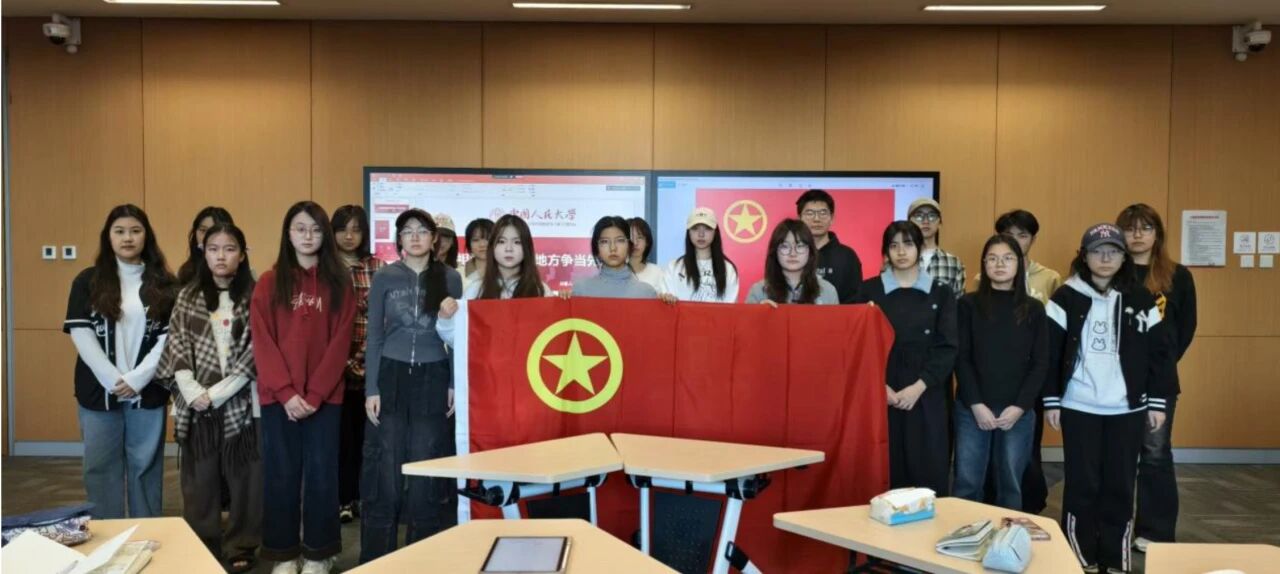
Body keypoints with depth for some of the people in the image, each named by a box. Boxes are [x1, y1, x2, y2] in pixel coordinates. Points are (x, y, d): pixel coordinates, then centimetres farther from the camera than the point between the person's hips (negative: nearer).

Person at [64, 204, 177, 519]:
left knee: (145, 468, 6)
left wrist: (136, 379, -14)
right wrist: (113, 379, -14)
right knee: (101, 468, 6)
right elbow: (80, 333, -4)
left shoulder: (164, 284, 4)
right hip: (98, 391, 0)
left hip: (147, 391, 0)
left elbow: (168, 336, -3)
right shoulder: (88, 281, 4)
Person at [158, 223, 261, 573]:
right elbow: (177, 348, 3)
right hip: (195, 404, 2)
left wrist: (217, 393, -12)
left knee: (243, 477, 3)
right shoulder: (188, 297, 8)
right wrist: (193, 392, -11)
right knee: (199, 479, 6)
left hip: (240, 403, -2)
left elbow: (255, 352, -7)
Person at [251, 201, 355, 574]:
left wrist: (315, 393, -11)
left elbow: (340, 342, -2)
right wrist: (286, 392, -13)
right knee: (281, 474, 6)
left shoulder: (339, 283, 4)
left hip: (324, 397, 0)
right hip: (278, 397, 0)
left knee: (321, 473, 4)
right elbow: (263, 343, -2)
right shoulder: (269, 283, 4)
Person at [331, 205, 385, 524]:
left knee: (362, 429, 6)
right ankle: (342, 498, 10)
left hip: (368, 359, 2)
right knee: (340, 429, 2)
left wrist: (370, 352, -7)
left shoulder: (376, 267, 8)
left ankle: (359, 494, 17)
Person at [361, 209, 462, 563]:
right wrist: (371, 389, -4)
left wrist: (455, 384, -3)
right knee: (386, 469, 2)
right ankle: (377, 558, 13)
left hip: (433, 379, 0)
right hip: (391, 377, 0)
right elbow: (374, 337, 3)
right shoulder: (384, 278, 2)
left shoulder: (450, 279, 3)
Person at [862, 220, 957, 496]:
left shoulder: (941, 293, 7)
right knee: (886, 470, -2)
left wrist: (918, 387, -12)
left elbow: (947, 347, 0)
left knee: (928, 469, -2)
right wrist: (881, 386, -12)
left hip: (926, 396, 1)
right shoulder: (869, 290, 5)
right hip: (881, 394, 0)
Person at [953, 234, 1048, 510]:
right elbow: (961, 359, -2)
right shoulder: (968, 305, 3)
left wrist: (1019, 407, -8)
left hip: (1018, 413, 1)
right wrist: (977, 405, -11)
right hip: (972, 410, -1)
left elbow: (1040, 364, 2)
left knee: (1010, 485, 7)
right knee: (967, 483, 1)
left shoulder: (1034, 309, 6)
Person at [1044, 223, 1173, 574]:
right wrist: (1050, 401, -5)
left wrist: (1157, 403, 2)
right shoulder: (1066, 298, -2)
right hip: (1078, 408, -1)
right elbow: (1050, 353, -2)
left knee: (1120, 486, 7)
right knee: (1082, 485, 4)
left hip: (1127, 409, 2)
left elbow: (1160, 352, 6)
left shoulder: (1141, 300, 4)